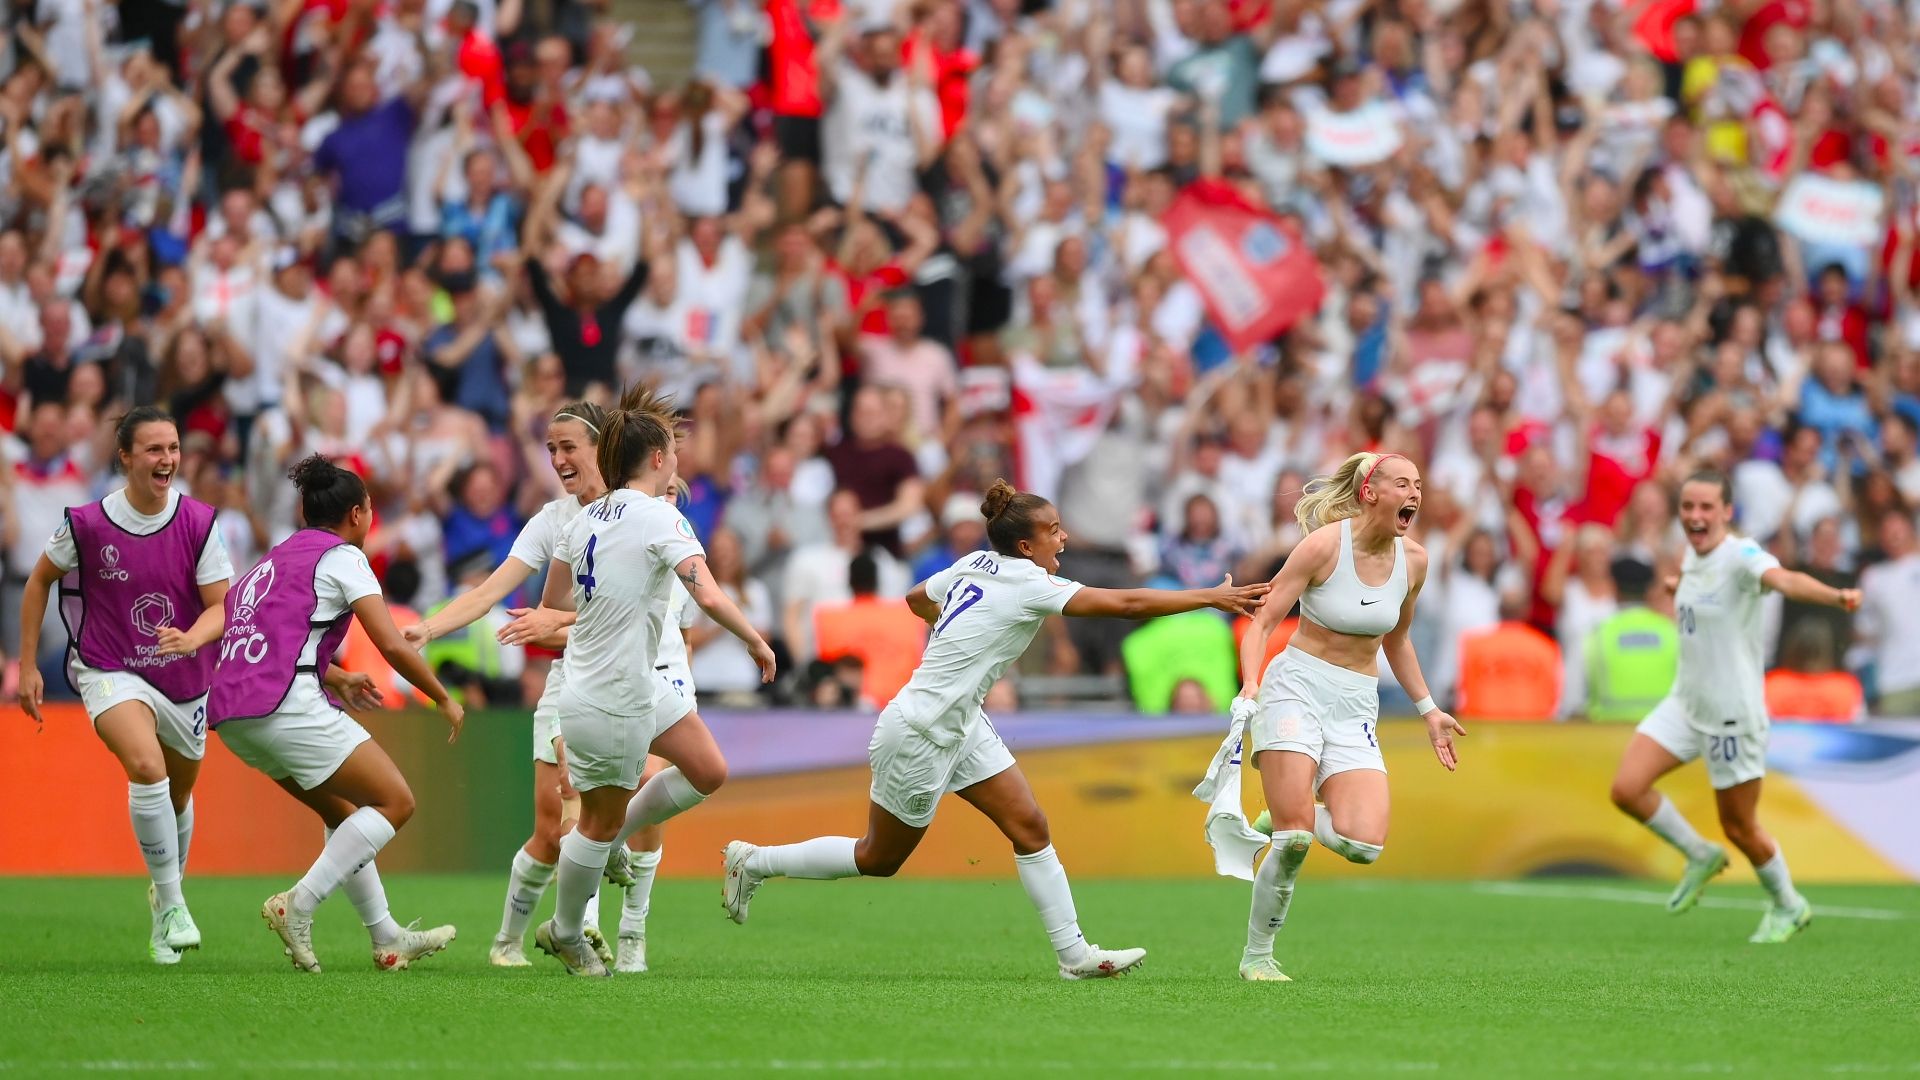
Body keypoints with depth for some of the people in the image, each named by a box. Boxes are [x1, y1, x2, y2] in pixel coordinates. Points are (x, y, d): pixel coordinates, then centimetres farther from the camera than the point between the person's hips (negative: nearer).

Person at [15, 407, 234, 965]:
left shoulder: (199, 523, -11)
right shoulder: (87, 524, -13)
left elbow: (222, 607, -10)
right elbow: (40, 580, 4)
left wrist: (190, 638, -32)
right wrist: (27, 665, 4)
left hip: (184, 679, 3)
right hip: (110, 671, -3)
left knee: (177, 795, 17)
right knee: (147, 768, -28)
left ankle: (166, 892, 45)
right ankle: (171, 906, -20)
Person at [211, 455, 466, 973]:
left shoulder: (278, 557, 25)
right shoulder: (341, 557, 1)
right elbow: (393, 645, -6)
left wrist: (335, 679, 46)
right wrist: (445, 700, 6)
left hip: (229, 713, 9)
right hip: (287, 705, -9)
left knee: (344, 813, 22)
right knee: (395, 800, -2)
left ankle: (387, 939, 21)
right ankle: (297, 905, -12)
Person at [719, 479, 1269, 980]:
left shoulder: (973, 566, 2)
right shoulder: (1028, 584, -23)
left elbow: (916, 598, 21)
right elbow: (1124, 603, -28)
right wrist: (1212, 597, -26)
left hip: (961, 727, 9)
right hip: (918, 736, -9)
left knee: (1030, 826, 1)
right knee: (878, 860, 8)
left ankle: (1074, 953, 2)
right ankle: (755, 862, 24)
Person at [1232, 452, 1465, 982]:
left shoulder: (1413, 560, 5)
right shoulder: (1325, 545, -11)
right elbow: (1262, 622, -8)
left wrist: (1427, 710, 21)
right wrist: (1251, 683, -24)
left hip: (1357, 705, 5)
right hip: (1296, 685, -5)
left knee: (1364, 845, -16)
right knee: (1294, 840, -17)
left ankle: (1286, 821, 16)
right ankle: (1256, 956, 1)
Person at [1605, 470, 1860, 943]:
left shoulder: (1741, 556, -21)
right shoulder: (1691, 557, 4)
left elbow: (1784, 579, -45)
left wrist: (1836, 596, -63)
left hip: (1732, 715, -7)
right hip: (1685, 704, 7)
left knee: (1739, 828, 3)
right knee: (1627, 789, -7)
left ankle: (1788, 907, 30)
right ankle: (1700, 857, 17)